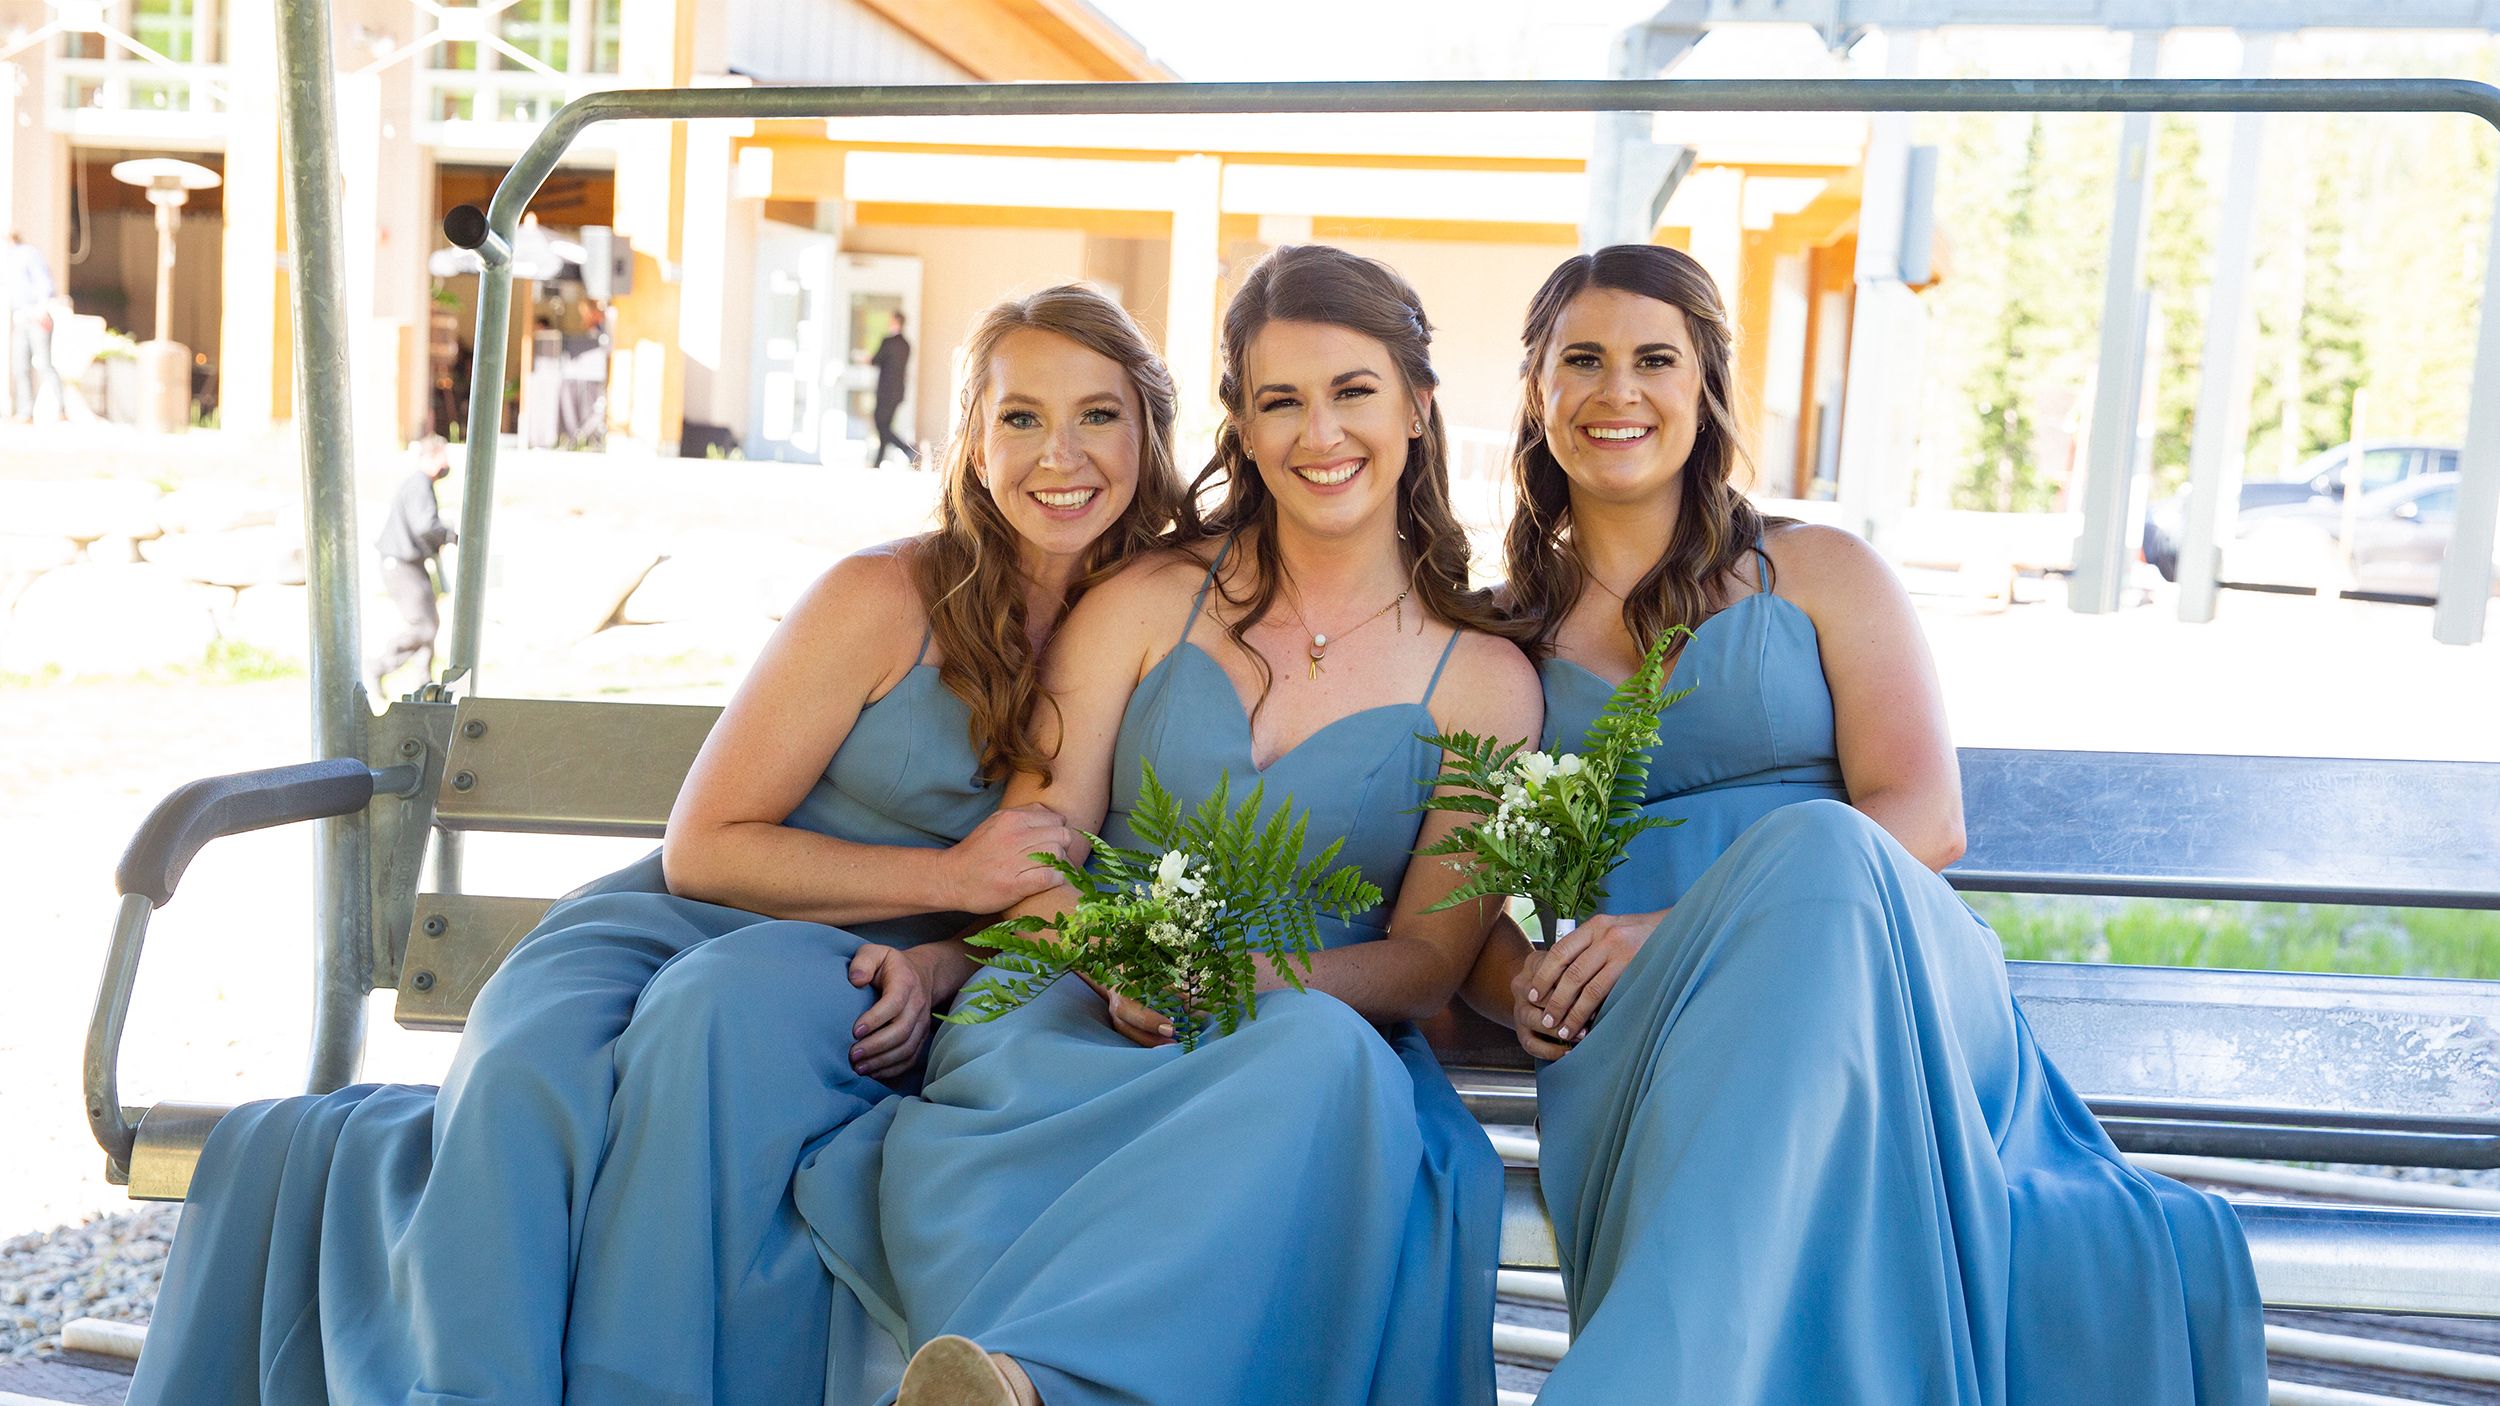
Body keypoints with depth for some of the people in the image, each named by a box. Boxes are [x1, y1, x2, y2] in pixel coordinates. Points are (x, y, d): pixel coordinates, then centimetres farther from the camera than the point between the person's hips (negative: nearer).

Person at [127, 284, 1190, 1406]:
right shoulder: (884, 598, -7)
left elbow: (1043, 892, 13)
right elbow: (702, 849, -5)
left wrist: (936, 967, -9)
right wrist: (947, 876, -14)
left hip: (845, 986, 1)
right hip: (673, 925, -1)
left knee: (723, 1015, -36)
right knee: (530, 1083, -35)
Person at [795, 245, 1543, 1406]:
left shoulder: (1485, 681, 9)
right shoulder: (1143, 604, 12)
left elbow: (1428, 958, 4)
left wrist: (1250, 983, -17)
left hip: (1311, 1036, 0)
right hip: (1078, 1020, 1)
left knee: (1326, 1054, -38)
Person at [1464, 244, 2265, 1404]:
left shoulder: (1818, 574, 14)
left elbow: (1927, 819, 1)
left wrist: (1687, 927, -14)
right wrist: (1525, 987, -8)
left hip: (1878, 979, 1)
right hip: (1633, 1035, -1)